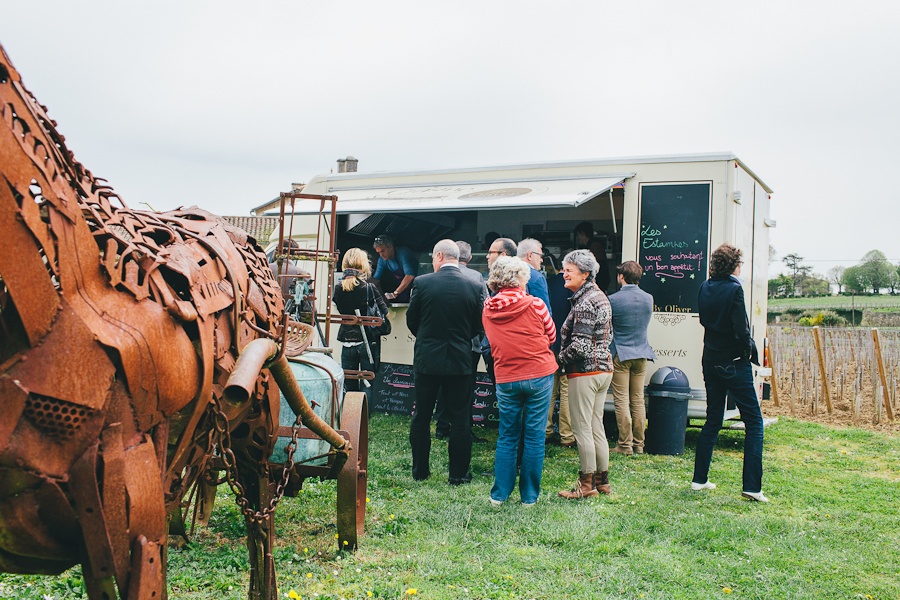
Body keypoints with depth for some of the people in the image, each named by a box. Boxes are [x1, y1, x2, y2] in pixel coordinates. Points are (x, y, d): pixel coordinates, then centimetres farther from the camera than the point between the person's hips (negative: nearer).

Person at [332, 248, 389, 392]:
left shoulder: (338, 288, -1)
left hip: (347, 341, 3)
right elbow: (385, 314, -6)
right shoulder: (369, 288, -11)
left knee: (349, 387, 12)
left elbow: (341, 311, 10)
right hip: (368, 342, -3)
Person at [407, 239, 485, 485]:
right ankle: (458, 474, 14)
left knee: (421, 417, 13)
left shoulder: (422, 283, -8)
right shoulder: (474, 287, -5)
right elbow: (477, 326, 4)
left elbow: (411, 320, 2)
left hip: (427, 359, 0)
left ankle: (420, 470, 22)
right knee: (460, 420, 9)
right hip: (460, 361, 0)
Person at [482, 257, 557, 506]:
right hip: (539, 376, -2)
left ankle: (499, 494, 17)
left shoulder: (488, 310, 1)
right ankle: (529, 495, 13)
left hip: (505, 379, 3)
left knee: (507, 436, 14)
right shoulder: (535, 305, -9)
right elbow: (551, 336, 4)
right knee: (534, 437, 6)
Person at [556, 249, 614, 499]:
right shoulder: (600, 296, 13)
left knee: (582, 429, -1)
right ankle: (602, 480, 21)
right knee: (596, 427, 14)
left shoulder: (585, 302, -18)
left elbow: (580, 345, -22)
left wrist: (561, 358, -6)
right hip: (603, 368, 10)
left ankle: (587, 484, 6)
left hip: (584, 372, -10)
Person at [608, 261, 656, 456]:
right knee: (638, 401, 10)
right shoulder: (649, 299, 3)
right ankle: (638, 445, 16)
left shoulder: (612, 300, -12)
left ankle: (625, 445, 2)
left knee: (622, 401, -1)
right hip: (641, 353, 5)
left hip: (620, 354, -5)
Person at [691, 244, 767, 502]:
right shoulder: (734, 289, -16)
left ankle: (699, 479, 19)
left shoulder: (705, 288, 4)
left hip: (711, 361, 7)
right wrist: (751, 350, -3)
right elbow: (741, 330, -19)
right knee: (753, 422, 2)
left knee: (713, 420, 16)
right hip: (734, 363, -7)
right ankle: (752, 486, -2)